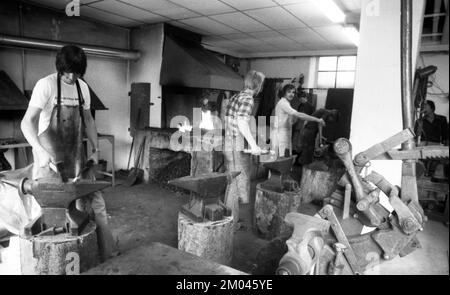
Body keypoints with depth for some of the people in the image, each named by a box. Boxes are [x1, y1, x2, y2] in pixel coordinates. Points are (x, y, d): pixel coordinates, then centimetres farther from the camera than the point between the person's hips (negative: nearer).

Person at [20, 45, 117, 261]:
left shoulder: (83, 87, 6)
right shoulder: (46, 85, -11)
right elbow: (27, 122, -16)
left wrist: (96, 149, 7)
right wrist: (41, 151, -31)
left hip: (76, 156, 5)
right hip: (50, 157, -5)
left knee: (93, 202, 6)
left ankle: (105, 253, 20)